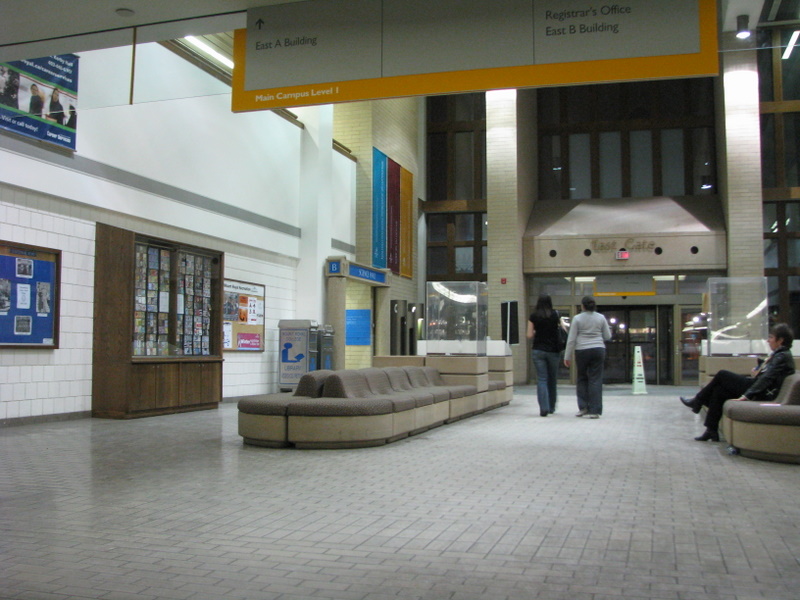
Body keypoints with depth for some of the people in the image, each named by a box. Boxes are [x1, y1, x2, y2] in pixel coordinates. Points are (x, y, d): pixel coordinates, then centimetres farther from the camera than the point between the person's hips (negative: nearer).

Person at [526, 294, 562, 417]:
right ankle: (551, 407, 25)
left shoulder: (533, 316, -1)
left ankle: (544, 408, -15)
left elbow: (529, 335, -3)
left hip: (538, 350, -1)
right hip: (553, 350, 1)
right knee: (552, 379, 13)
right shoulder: (555, 315, 0)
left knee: (541, 379, -1)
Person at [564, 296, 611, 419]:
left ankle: (583, 407, 9)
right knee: (595, 380, 2)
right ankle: (594, 411, 0)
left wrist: (567, 356, 2)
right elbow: (608, 336, 8)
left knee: (582, 378, 14)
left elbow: (571, 339, -3)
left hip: (582, 351, -1)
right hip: (598, 349, 1)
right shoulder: (601, 318, 3)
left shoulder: (577, 318, -3)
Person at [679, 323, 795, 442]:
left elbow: (767, 378, -23)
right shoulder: (778, 354, 18)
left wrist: (747, 395, -28)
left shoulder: (782, 356, -14)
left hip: (761, 393, -9)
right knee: (719, 391, 0)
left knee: (722, 375, -9)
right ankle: (712, 431, 1)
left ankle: (697, 401, 7)